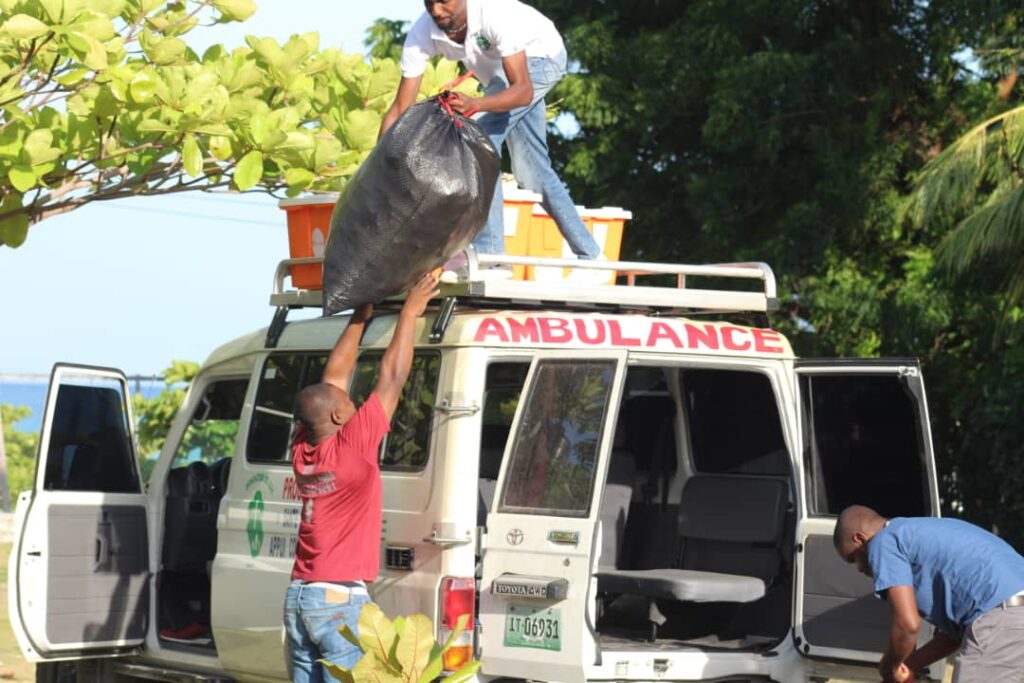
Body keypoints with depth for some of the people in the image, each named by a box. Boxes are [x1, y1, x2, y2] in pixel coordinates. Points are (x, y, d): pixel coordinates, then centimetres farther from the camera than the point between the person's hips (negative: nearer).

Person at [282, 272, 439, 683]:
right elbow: (391, 378, -7)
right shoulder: (352, 446, -12)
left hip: (298, 596, 7)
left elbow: (332, 378, 15)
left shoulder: (303, 450, 5)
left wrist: (360, 317, 22)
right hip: (340, 602, -7)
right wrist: (409, 312, 1)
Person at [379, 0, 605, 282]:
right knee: (532, 170, 8)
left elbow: (523, 91, -40)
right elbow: (400, 108, -23)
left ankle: (488, 255, -24)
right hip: (499, 73, 7)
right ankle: (590, 258, 20)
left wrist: (474, 104, -58)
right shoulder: (421, 35, -24)